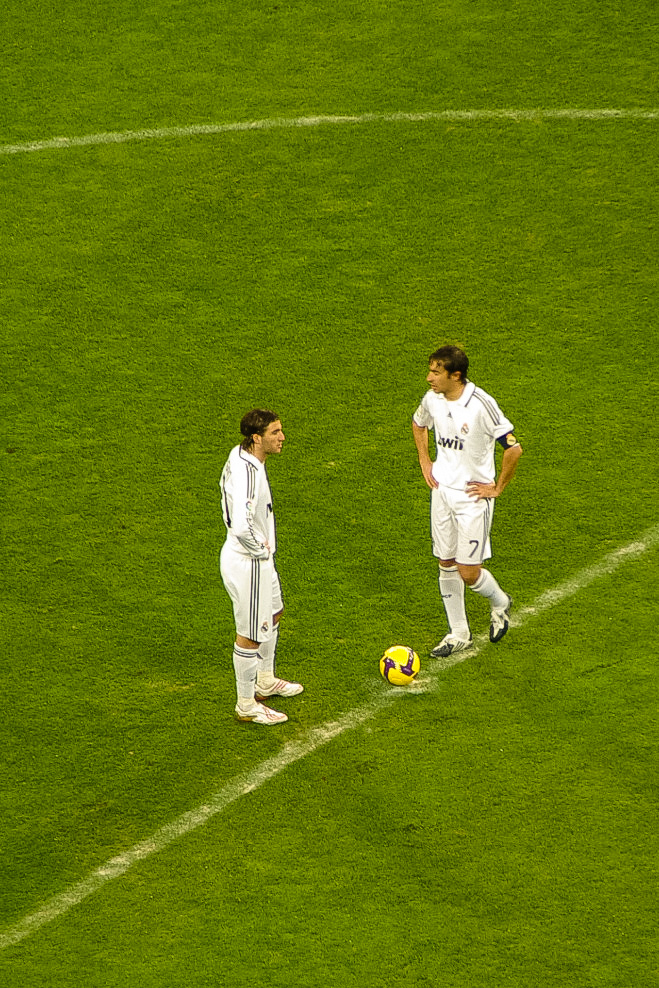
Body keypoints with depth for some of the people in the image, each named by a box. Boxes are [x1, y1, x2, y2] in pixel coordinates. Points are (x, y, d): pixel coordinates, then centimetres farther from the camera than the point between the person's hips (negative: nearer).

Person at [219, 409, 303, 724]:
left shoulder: (239, 455, 1)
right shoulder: (247, 473, -30)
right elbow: (242, 526, -41)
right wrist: (260, 548, -21)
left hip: (260, 558, 11)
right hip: (248, 562, -11)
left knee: (273, 615, 28)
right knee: (251, 633, 4)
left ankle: (266, 682, 47)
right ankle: (247, 705, 18)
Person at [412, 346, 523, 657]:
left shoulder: (481, 404, -23)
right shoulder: (432, 399, -3)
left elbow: (513, 449, -19)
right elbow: (419, 423, 22)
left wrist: (497, 488, -13)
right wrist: (425, 462, 14)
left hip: (473, 496, -6)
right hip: (442, 491, 6)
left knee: (468, 572, -6)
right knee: (446, 564, 10)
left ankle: (500, 602, 26)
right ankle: (458, 634, 23)